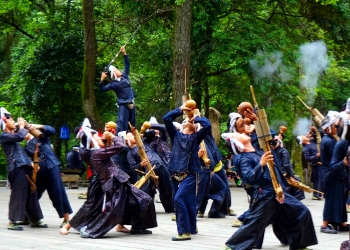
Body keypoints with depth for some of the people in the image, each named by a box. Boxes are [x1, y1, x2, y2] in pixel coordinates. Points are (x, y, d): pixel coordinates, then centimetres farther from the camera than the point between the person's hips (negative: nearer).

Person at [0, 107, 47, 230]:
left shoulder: (12, 135, 22)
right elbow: (20, 136, -20)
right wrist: (21, 126, -2)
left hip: (25, 167, 9)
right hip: (17, 168, -9)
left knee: (31, 194, 12)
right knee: (18, 195, -9)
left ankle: (36, 220, 20)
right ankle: (12, 222, -4)